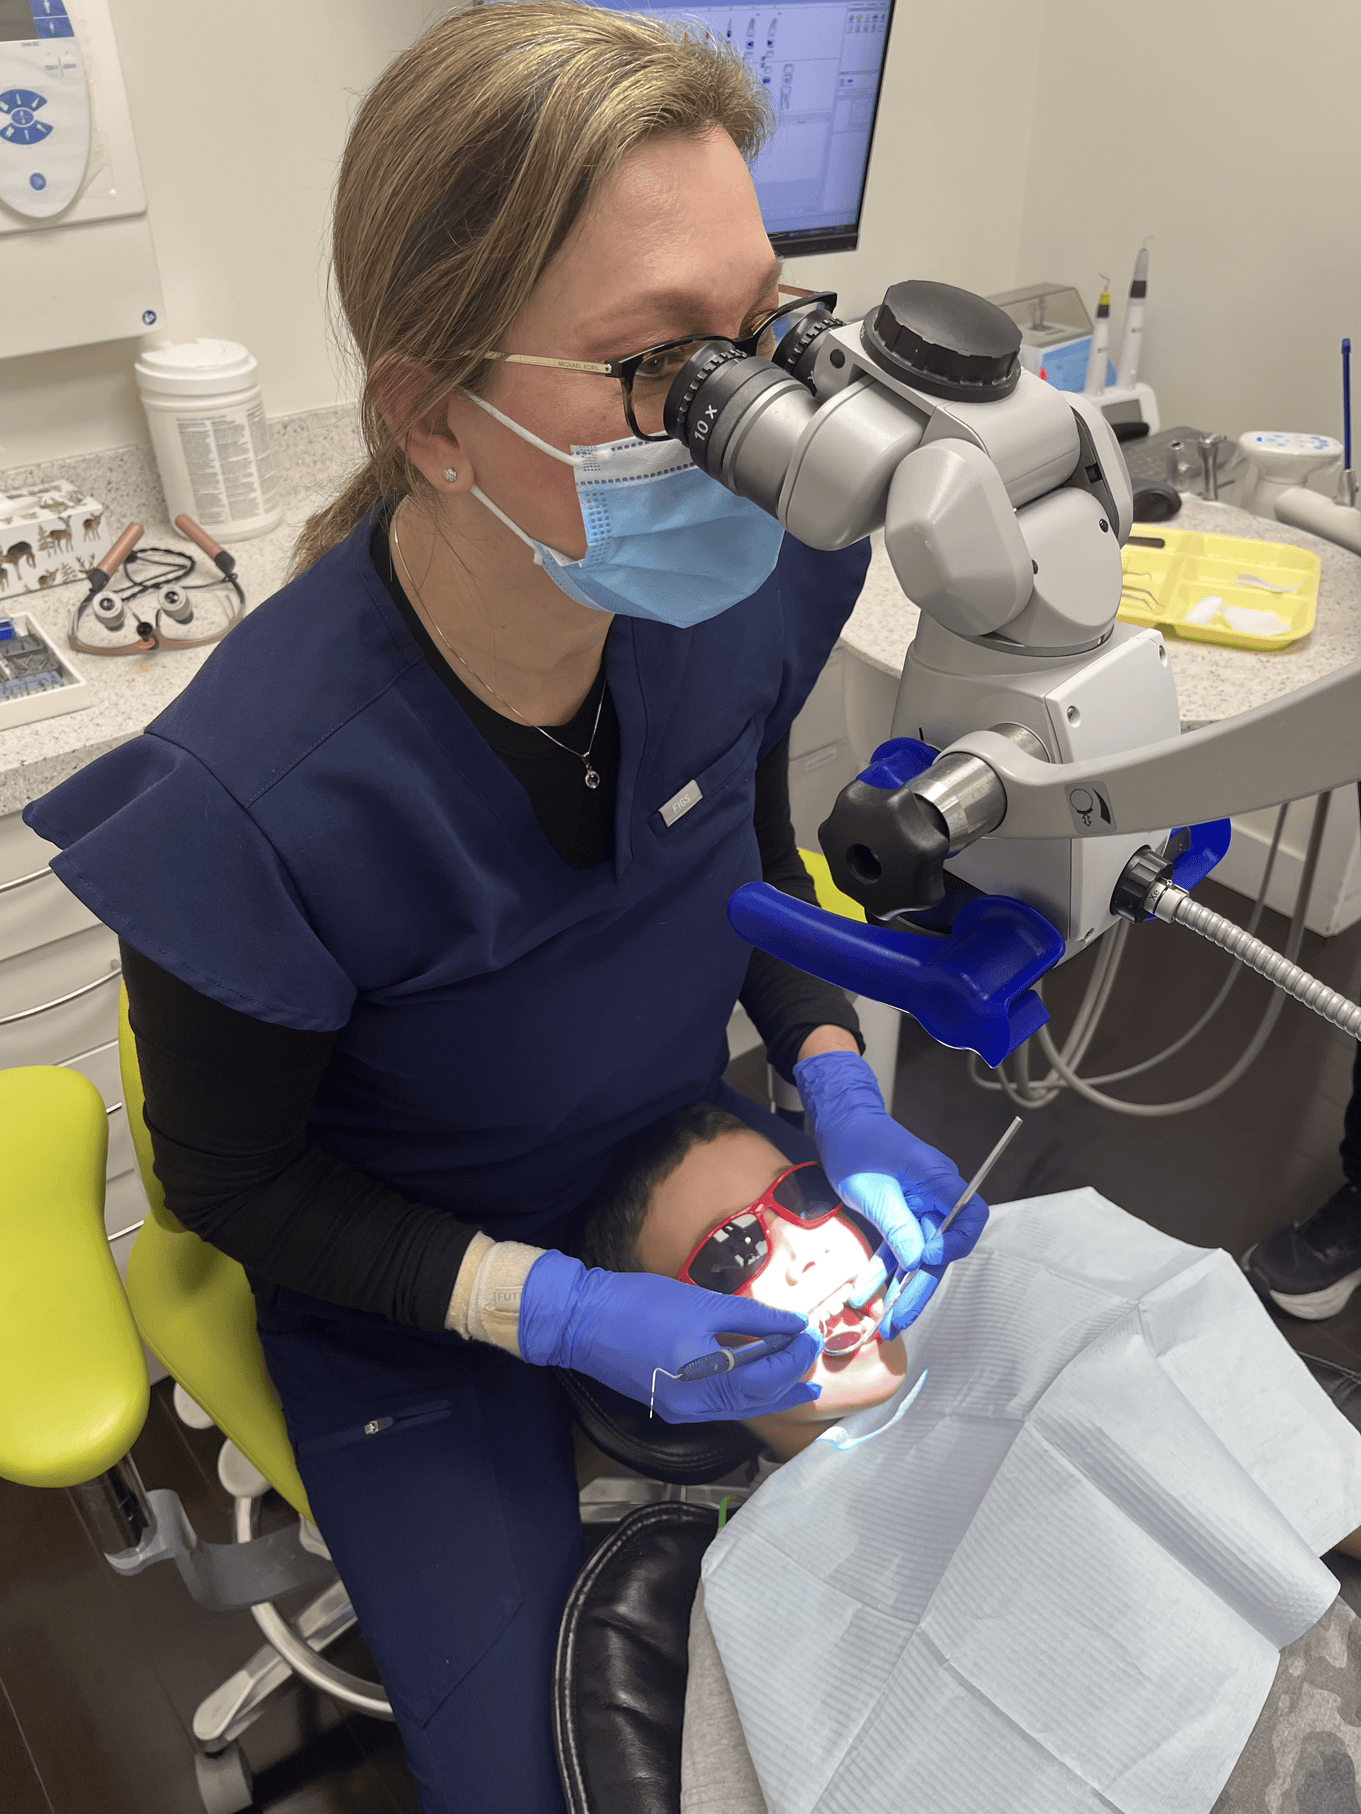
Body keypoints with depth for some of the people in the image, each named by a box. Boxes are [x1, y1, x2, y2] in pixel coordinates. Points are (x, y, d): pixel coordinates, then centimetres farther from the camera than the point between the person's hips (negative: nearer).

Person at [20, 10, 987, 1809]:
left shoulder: (747, 580, -20)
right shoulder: (259, 798, -34)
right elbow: (232, 1184, -16)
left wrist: (838, 1087, -12)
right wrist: (554, 1311, -24)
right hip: (409, 1288, -3)